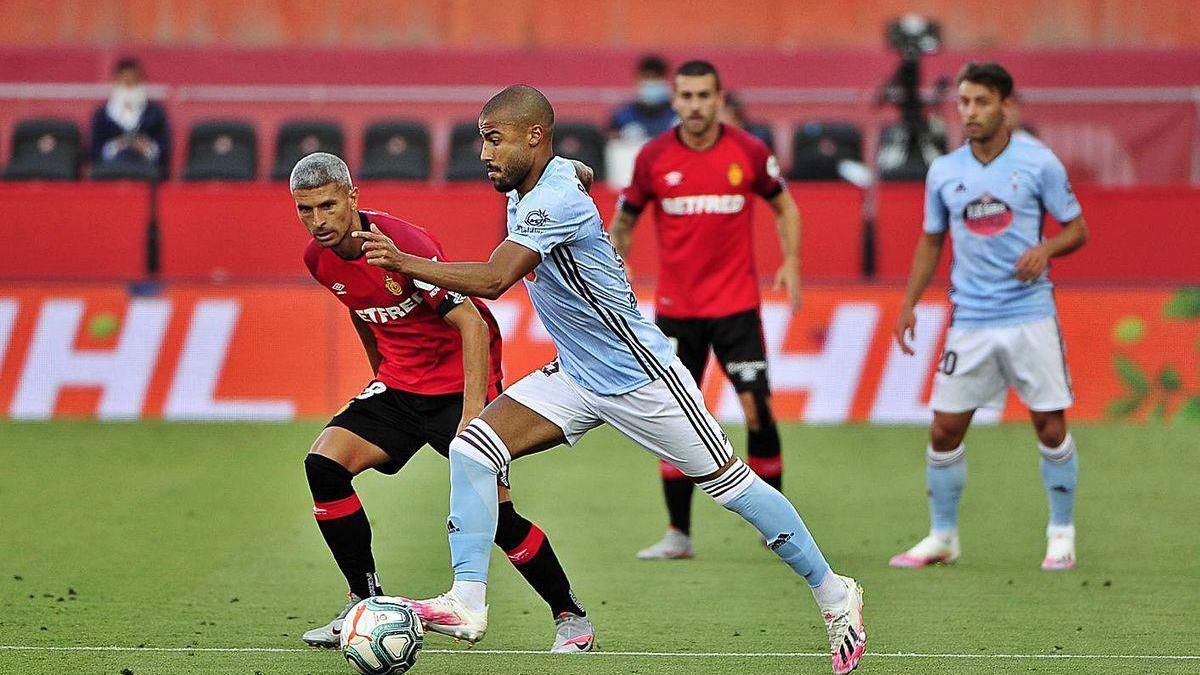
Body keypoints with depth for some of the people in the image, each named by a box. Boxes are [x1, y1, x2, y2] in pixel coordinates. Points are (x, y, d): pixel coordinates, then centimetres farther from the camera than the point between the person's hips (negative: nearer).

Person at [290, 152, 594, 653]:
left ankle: (570, 615, 8)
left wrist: (472, 415, -31)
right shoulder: (319, 259, -3)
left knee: (495, 513, -13)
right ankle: (366, 603, -4)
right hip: (399, 385, 6)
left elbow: (472, 325, -26)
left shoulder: (402, 244, -25)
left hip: (461, 382, -6)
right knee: (324, 464, -14)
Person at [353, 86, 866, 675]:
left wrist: (404, 262, -40)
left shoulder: (554, 201, -27)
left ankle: (833, 594, 18)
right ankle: (467, 604, -12)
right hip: (575, 377, 9)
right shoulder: (527, 189, 0)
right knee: (472, 448, -8)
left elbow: (493, 280, -39)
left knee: (730, 484, 2)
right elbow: (580, 174, 26)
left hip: (641, 378, -9)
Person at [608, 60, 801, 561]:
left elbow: (783, 205, 11)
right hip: (674, 308, 1)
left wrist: (791, 263, -1)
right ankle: (678, 534, 11)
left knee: (757, 408, -6)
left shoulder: (748, 152, -3)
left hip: (736, 305, -1)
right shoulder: (653, 157, -2)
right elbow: (624, 219, 10)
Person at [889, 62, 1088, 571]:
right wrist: (909, 304, 10)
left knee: (1051, 428, -2)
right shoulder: (944, 172, 6)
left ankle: (1062, 535, 13)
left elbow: (1077, 229, 2)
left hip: (1030, 315, -3)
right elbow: (931, 241, 17)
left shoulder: (1039, 163, -4)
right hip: (970, 322, 3)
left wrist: (1046, 248, -19)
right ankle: (942, 537, 15)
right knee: (945, 431, 1)